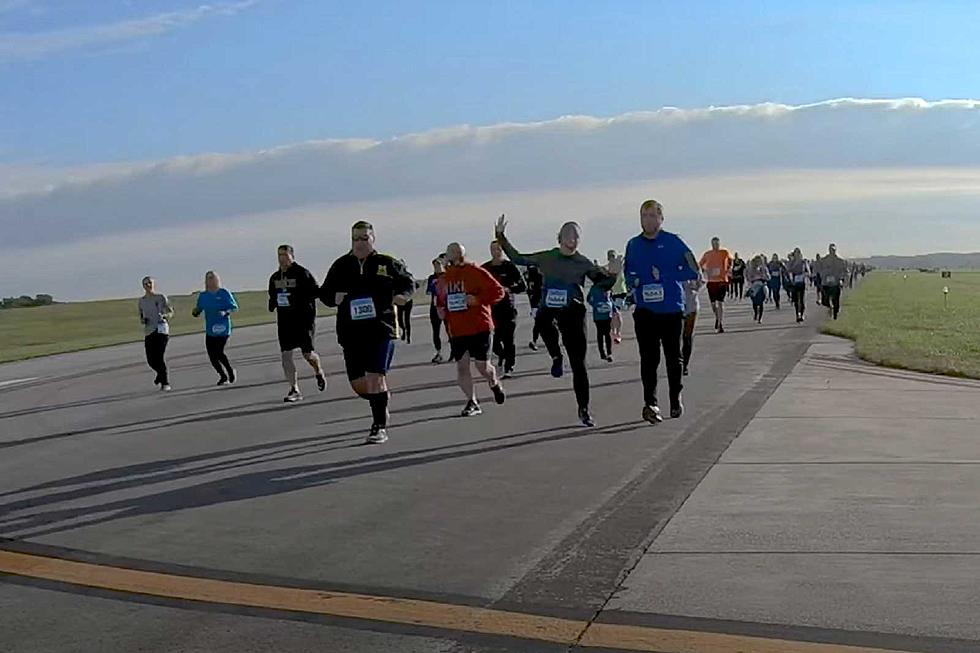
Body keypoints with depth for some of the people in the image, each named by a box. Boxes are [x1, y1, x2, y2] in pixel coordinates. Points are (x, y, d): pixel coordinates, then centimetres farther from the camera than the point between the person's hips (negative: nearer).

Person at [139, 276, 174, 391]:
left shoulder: (161, 297, 3)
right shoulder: (142, 301, 13)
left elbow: (171, 312, 7)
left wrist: (165, 316, -14)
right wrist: (142, 320, -1)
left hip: (161, 330, -4)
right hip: (148, 332, 4)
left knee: (160, 357, -15)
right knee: (151, 360, 0)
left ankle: (165, 383, -6)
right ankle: (161, 374, 32)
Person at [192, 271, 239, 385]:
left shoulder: (224, 293, -3)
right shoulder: (203, 296, 8)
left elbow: (235, 307, -2)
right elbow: (197, 311, 12)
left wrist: (225, 312, -20)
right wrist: (195, 312, -11)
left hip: (223, 329, -5)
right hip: (209, 330, 5)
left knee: (219, 352, -14)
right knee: (212, 355, 1)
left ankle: (230, 371, 12)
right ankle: (223, 376, 21)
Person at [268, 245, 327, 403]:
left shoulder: (302, 273, -7)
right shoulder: (275, 278, 12)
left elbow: (315, 291, -10)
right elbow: (272, 296, 24)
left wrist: (300, 298, -22)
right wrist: (273, 304, 2)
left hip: (303, 319, -5)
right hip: (284, 320, 5)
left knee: (307, 353, -1)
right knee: (286, 355, -4)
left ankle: (319, 373, 33)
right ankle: (294, 390, 3)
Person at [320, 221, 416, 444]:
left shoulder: (387, 264, 3)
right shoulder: (341, 266, 9)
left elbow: (408, 282, 15)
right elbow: (324, 292, 15)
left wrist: (403, 295, -6)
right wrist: (334, 298, -8)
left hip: (382, 329, -3)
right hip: (351, 333, 4)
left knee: (376, 378, -14)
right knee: (358, 384, 4)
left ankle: (380, 426, -3)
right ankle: (383, 404, 34)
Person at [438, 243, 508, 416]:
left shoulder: (476, 272, -7)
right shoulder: (445, 279, 10)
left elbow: (499, 291, -9)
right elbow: (442, 300, 27)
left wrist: (478, 299, -20)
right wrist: (441, 310, 6)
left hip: (480, 327, -5)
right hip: (456, 330, 5)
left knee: (482, 365, 0)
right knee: (462, 366, -3)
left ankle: (494, 384, 33)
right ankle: (472, 402, 6)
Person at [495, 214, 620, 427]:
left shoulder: (583, 263, 3)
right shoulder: (546, 258, 6)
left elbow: (603, 283, 4)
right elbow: (517, 258, 14)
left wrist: (612, 274, -17)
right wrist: (501, 236, 9)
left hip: (573, 313, 0)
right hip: (548, 309, 0)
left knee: (578, 364, 0)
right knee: (543, 322, -39)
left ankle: (584, 409, 12)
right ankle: (556, 357, -10)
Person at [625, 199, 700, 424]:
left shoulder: (673, 242, -3)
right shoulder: (633, 245, 9)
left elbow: (694, 272, -7)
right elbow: (628, 273, 19)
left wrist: (664, 275, -16)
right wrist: (634, 282, -4)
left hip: (672, 310, -1)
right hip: (645, 311, 2)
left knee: (674, 357, 11)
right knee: (648, 358, -8)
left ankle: (676, 399, 27)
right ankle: (650, 403, -15)